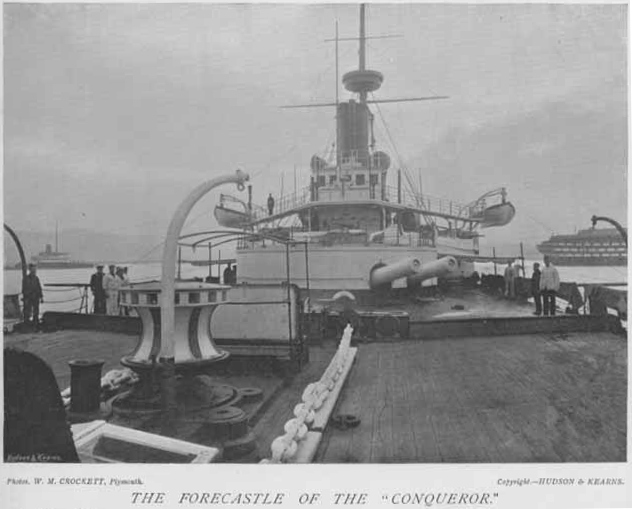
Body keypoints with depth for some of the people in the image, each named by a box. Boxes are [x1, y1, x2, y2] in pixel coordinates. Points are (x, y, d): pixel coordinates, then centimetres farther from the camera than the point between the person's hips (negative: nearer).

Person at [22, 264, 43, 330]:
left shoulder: (36, 278, 8)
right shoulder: (26, 279, -6)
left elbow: (39, 288, 13)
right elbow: (24, 290, -6)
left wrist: (41, 297, 10)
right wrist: (25, 299, -12)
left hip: (36, 298, 4)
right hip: (29, 299, -4)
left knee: (36, 313, 6)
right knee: (28, 313, -2)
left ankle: (36, 326, 11)